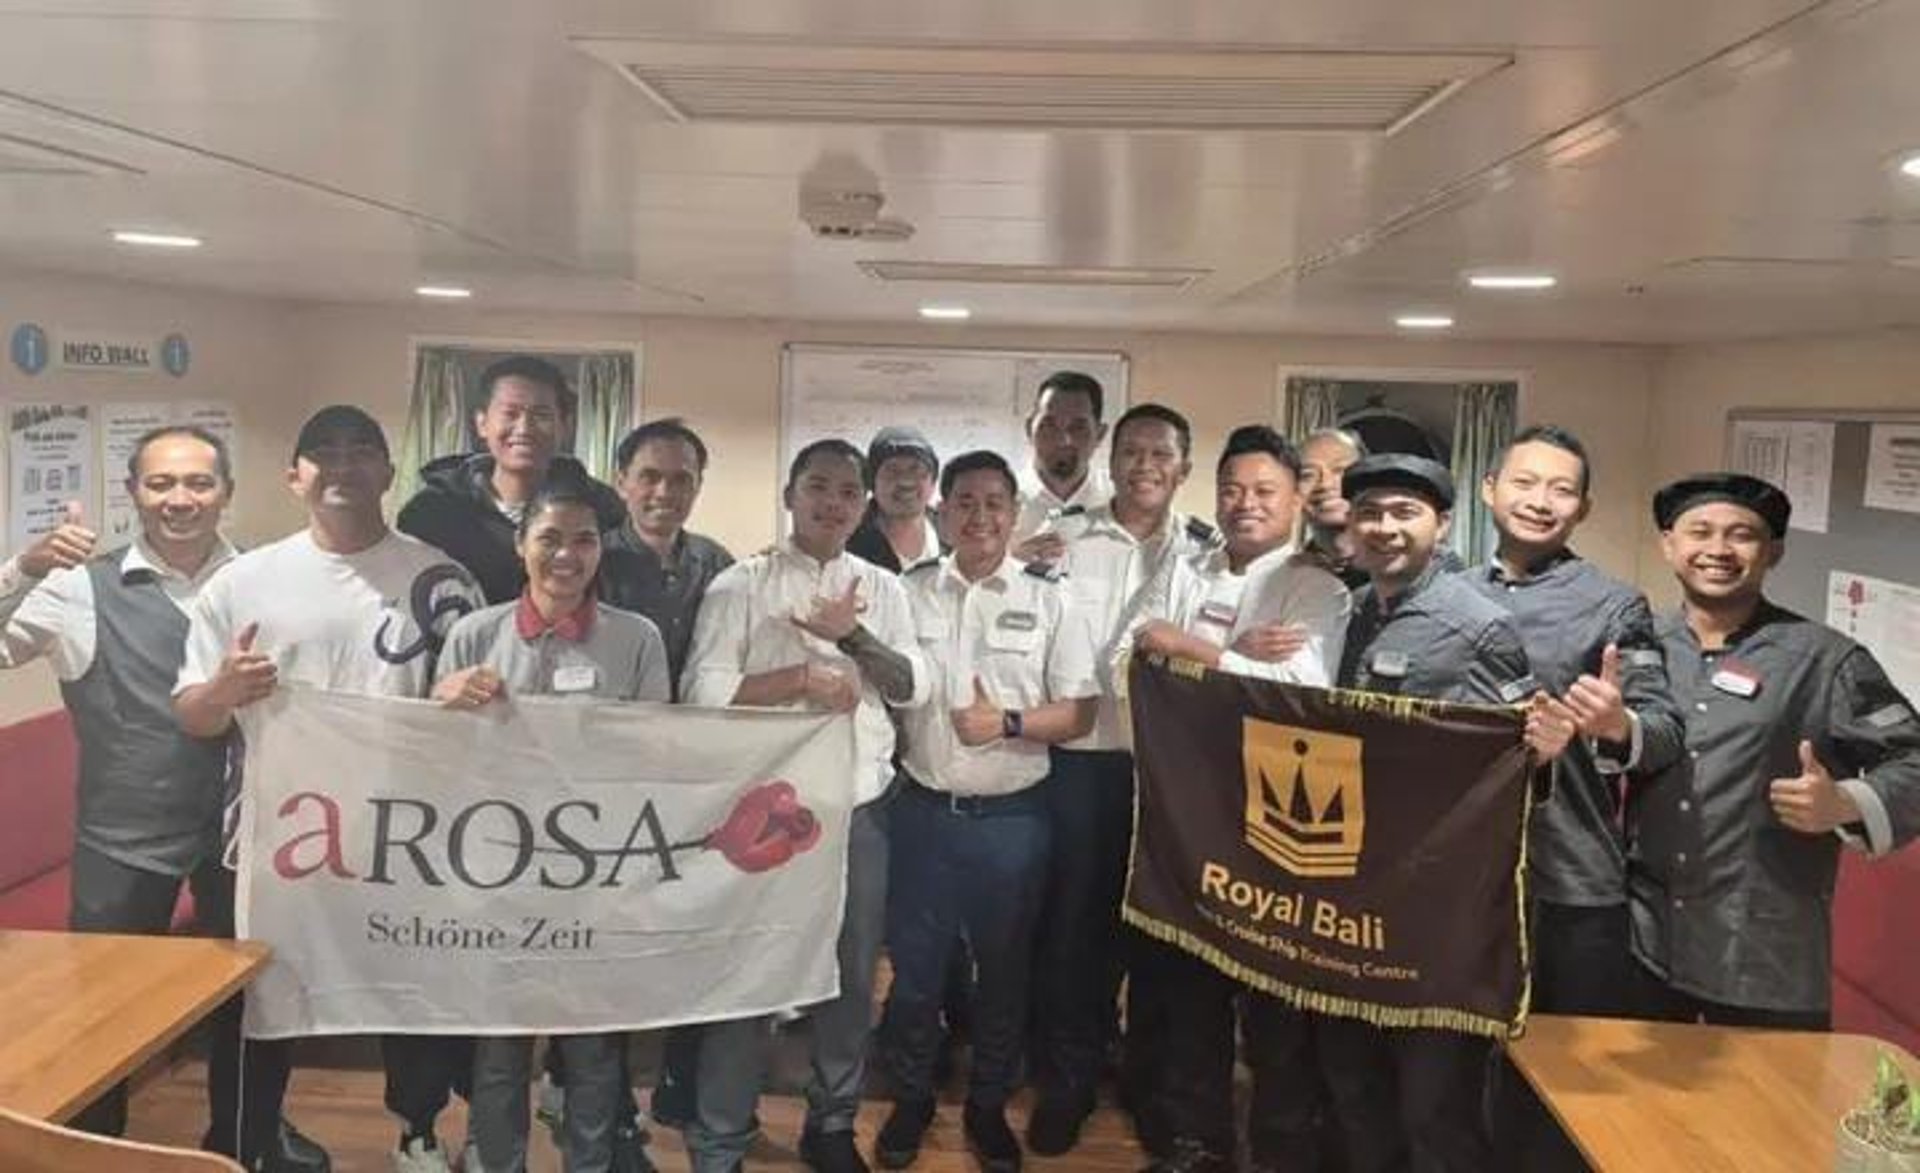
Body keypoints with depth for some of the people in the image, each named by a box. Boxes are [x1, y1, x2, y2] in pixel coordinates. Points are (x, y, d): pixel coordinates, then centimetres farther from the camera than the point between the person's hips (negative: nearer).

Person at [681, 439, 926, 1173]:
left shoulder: (883, 590, 9)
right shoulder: (740, 585, -2)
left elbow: (914, 690, -1)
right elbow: (703, 692, -11)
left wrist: (853, 636, -15)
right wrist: (800, 678, -16)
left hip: (860, 811, 4)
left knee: (852, 976, 13)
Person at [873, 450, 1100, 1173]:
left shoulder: (1049, 601, -1)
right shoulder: (909, 595, 3)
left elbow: (1080, 712, -3)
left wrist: (1008, 723, -16)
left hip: (1012, 817, -1)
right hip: (923, 810, 1)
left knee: (1004, 969, 12)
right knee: (915, 965, 10)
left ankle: (988, 1106, 30)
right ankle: (910, 1100, 29)